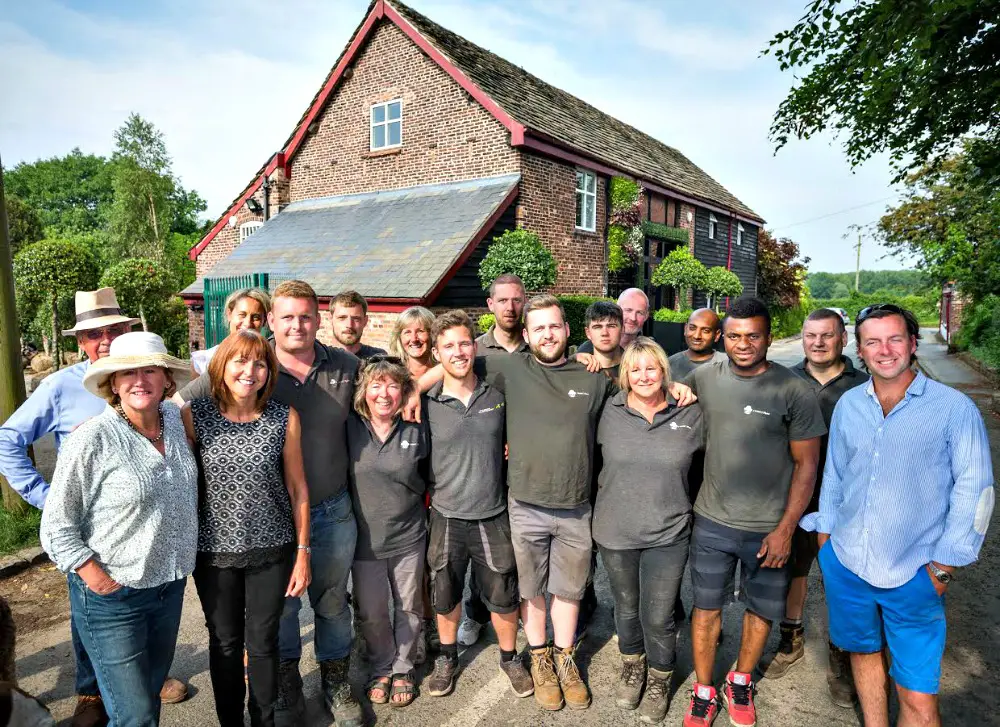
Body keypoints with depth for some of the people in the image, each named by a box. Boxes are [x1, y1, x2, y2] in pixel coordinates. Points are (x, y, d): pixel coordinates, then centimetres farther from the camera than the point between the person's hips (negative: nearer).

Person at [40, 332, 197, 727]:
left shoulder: (175, 420, -3)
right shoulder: (91, 439, -19)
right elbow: (57, 525, -12)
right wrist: (97, 577, -15)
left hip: (171, 585, 5)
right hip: (113, 597, -5)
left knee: (152, 693, 23)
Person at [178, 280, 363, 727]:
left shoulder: (346, 367, -4)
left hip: (332, 511, 2)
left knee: (332, 601, 19)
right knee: (280, 604, 17)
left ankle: (336, 680, 41)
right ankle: (286, 682, 42)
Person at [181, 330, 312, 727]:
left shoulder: (285, 418, -10)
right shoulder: (194, 415, -10)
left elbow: (297, 488, -3)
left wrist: (303, 553, 0)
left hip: (272, 550, 0)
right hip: (215, 550, 0)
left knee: (263, 642, 15)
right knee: (225, 643, 18)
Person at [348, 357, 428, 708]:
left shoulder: (416, 431, -6)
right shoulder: (349, 428, -8)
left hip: (409, 537, 1)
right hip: (365, 538, 0)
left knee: (409, 607, 14)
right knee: (371, 613, 12)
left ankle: (403, 669, 38)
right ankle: (381, 669, 38)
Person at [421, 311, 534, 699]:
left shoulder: (497, 395, -2)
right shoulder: (426, 404, -7)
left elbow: (512, 444, 13)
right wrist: (430, 490, -2)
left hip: (494, 517, 1)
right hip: (447, 518, 0)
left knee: (504, 598, 13)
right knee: (446, 598, 17)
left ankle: (510, 658, 37)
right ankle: (447, 657, 41)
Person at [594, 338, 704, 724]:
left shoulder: (690, 415, -7)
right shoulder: (609, 413, -6)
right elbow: (597, 459, 7)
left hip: (667, 535, -1)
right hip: (615, 532, 1)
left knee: (658, 617, 7)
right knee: (627, 608, 20)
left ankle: (659, 680, 36)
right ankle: (632, 666, 47)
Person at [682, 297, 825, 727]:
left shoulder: (794, 391, -12)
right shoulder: (704, 379, -3)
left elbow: (806, 465, -8)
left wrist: (785, 529, -11)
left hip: (769, 529, -1)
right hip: (712, 522, 2)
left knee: (761, 610, 16)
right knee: (706, 607, 12)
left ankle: (740, 683, 42)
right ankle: (703, 692, 33)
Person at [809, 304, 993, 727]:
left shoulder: (955, 408, -8)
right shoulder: (848, 405, 4)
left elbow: (974, 488, -7)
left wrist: (945, 564, -9)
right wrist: (824, 532, 11)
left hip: (914, 577, -3)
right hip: (845, 565, 4)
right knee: (864, 651, 21)